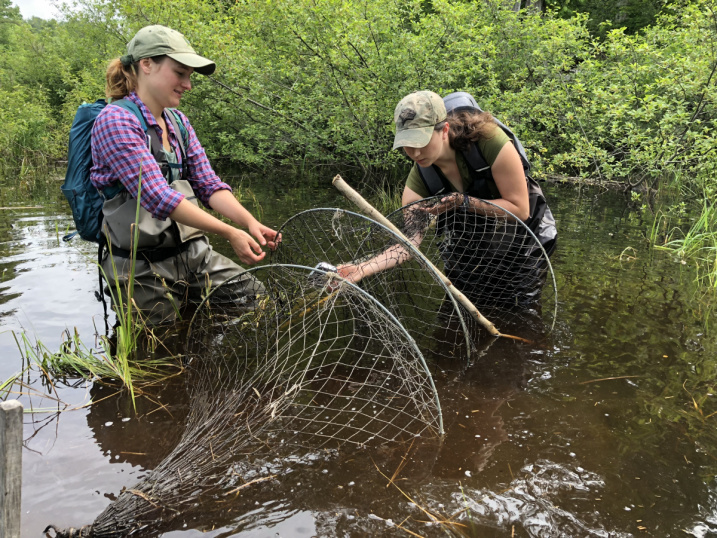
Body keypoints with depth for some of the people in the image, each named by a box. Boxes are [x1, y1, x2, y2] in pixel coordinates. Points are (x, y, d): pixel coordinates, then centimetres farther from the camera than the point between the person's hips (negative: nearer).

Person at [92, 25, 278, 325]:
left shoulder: (179, 123, 11)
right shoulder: (115, 120, -13)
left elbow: (209, 185, 5)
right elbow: (156, 195, -23)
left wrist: (250, 223, -14)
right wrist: (230, 233, -26)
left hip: (194, 254, 7)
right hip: (145, 268, -6)